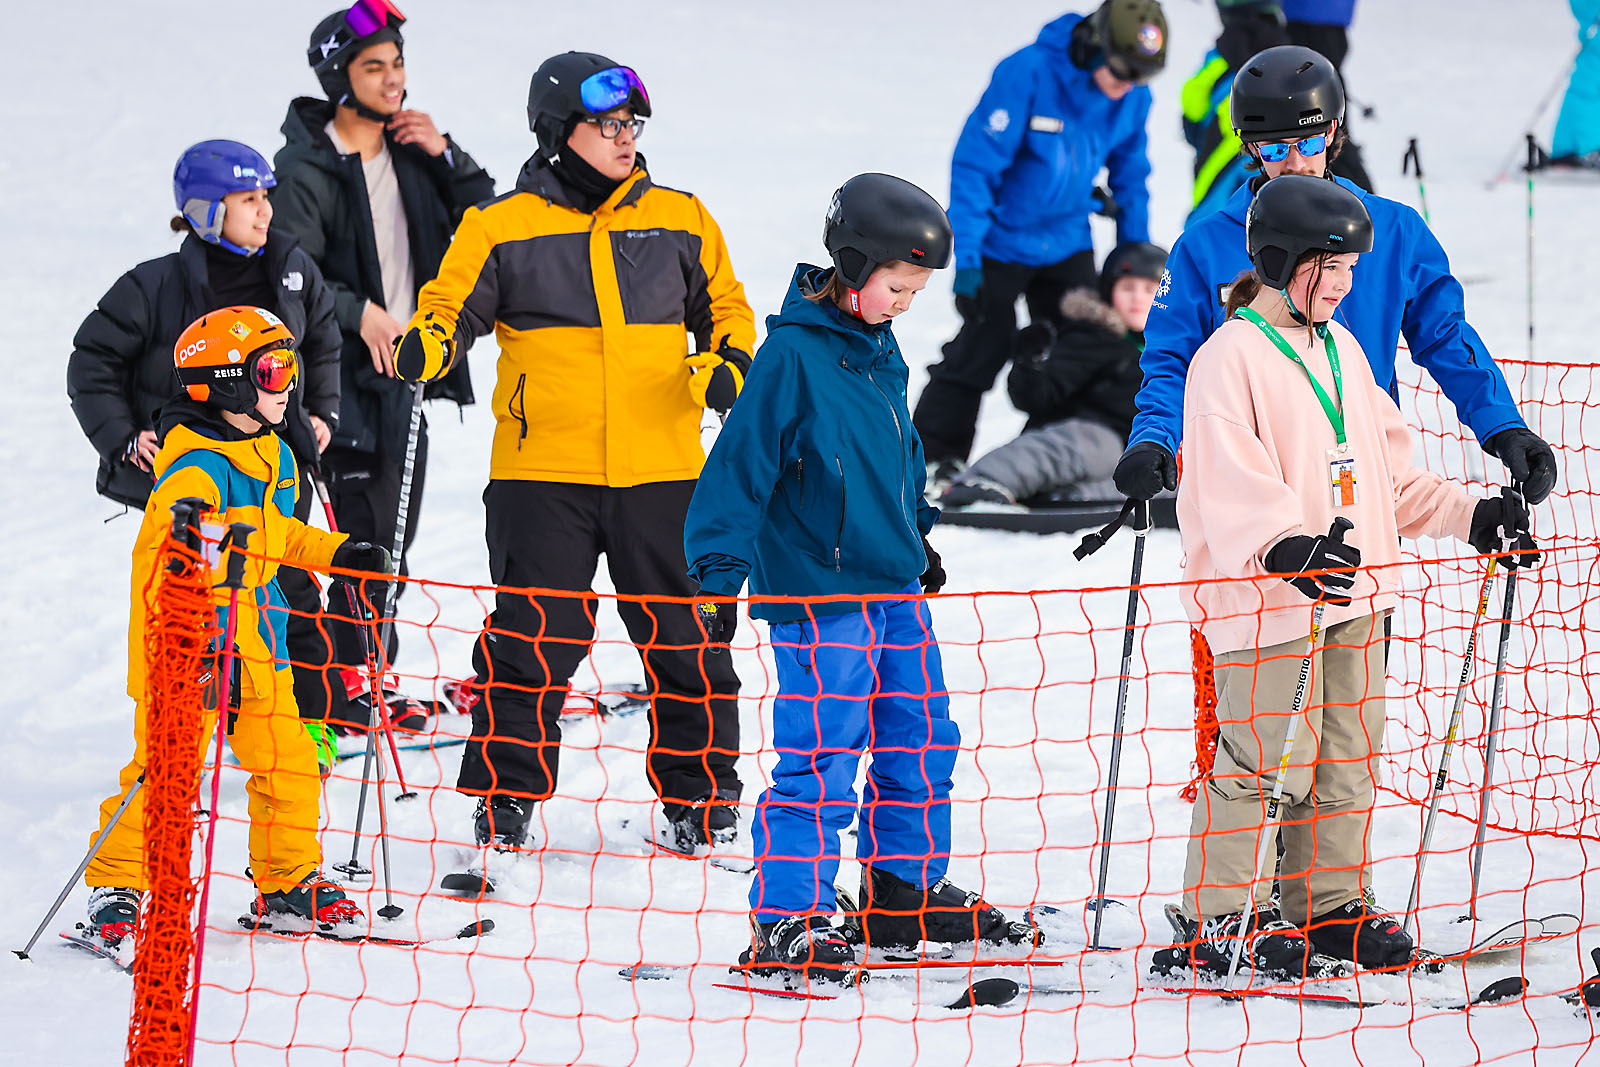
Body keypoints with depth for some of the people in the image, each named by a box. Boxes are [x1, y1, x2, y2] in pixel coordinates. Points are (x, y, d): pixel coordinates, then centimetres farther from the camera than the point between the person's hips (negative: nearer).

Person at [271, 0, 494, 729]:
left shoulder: (411, 153, 11)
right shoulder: (306, 168, -11)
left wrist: (446, 157, -2)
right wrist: (359, 311, -25)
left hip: (406, 369, 7)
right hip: (344, 375, -7)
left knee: (393, 540, 12)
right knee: (364, 539, -9)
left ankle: (368, 679, 21)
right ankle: (345, 692, -3)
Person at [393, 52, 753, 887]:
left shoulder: (680, 223, 9)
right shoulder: (504, 229, 0)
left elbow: (724, 307, 19)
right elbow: (452, 303, -2)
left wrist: (726, 361, 0)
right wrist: (424, 344, -23)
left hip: (662, 473, 3)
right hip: (542, 473, -2)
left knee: (686, 643, 7)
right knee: (532, 644, -2)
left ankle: (697, 801, 21)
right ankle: (504, 805, 9)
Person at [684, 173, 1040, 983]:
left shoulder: (880, 351, 9)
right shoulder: (792, 354, -15)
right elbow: (740, 465, -16)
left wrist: (916, 537, 31)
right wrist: (720, 573, -18)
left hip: (896, 589, 9)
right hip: (818, 592, -8)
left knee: (922, 746, 15)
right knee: (821, 761, -9)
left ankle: (908, 893, 28)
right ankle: (786, 920, -3)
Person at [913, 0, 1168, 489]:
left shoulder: (1133, 99, -9)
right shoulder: (1027, 75, -26)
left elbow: (1130, 179, 10)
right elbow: (974, 164, -22)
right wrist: (967, 258, -24)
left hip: (1068, 243, 5)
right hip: (1004, 239, -5)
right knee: (986, 343, -5)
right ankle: (934, 455, 6)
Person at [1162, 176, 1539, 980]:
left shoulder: (1341, 349, 16)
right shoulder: (1231, 357, -10)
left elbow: (1387, 471, 23)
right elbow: (1230, 483, -22)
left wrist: (1470, 517, 16)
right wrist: (1283, 548, -37)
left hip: (1353, 591, 8)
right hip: (1268, 598, -8)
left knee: (1348, 753, 11)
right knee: (1269, 758, -8)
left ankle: (1329, 905, 22)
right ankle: (1222, 920, 1)